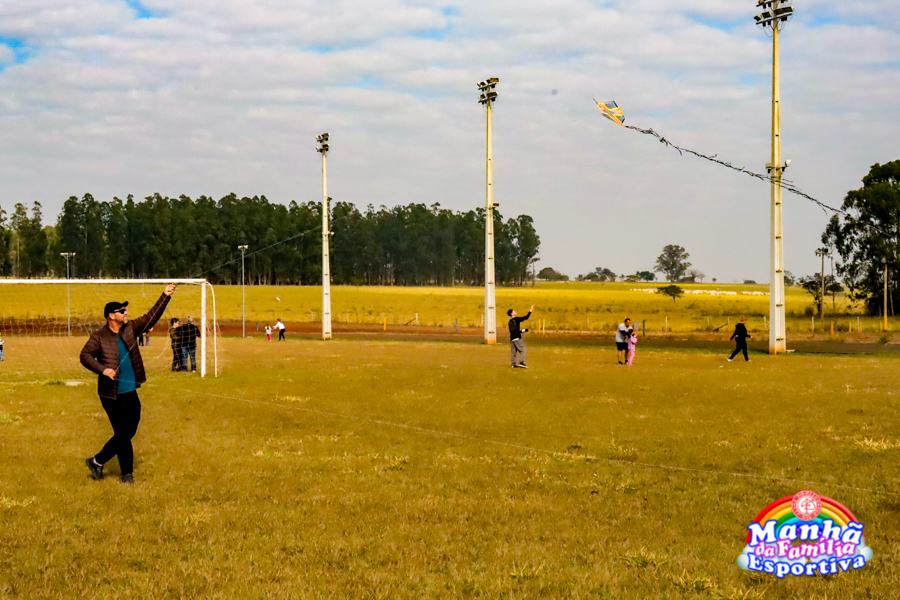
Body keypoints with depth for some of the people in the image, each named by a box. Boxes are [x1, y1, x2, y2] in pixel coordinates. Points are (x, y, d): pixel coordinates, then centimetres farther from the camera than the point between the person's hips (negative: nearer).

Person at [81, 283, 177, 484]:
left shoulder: (130, 328, 8)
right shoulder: (98, 337, -8)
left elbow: (151, 317, 10)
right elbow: (85, 355, -13)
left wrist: (165, 296, 3)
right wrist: (102, 369, -28)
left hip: (130, 392, 7)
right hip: (112, 395, -7)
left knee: (127, 433, 10)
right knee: (123, 434, -3)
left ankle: (97, 461, 22)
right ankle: (127, 473, 13)